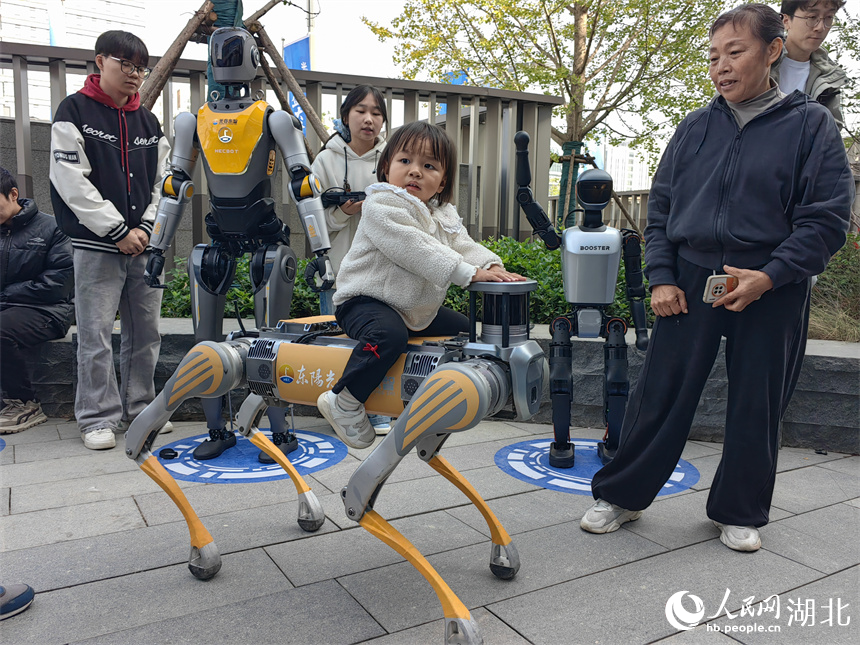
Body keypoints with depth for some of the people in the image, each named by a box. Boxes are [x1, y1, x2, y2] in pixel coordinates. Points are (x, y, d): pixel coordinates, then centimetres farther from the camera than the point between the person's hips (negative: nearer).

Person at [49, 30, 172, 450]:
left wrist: (145, 228, -4)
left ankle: (141, 408, 21)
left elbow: (163, 182, 11)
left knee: (145, 332, 8)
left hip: (145, 244, 5)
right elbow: (73, 182, -9)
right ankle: (98, 417, 8)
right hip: (97, 246, -5)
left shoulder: (148, 122, 14)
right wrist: (118, 231, -12)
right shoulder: (75, 112, 0)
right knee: (96, 335, -3)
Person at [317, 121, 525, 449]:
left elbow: (464, 245, 1)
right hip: (366, 300, -9)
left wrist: (492, 266, -22)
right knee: (389, 335, -38)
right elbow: (416, 251, -29)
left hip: (419, 308, 9)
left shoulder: (445, 215, 11)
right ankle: (344, 400, -22)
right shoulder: (381, 206, -18)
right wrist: (470, 273, -34)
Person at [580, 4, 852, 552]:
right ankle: (621, 496, 18)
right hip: (689, 284, 2)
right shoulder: (694, 128, 8)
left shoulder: (811, 125, 0)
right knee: (660, 396, 3)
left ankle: (739, 512, 28)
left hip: (771, 292, -1)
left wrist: (768, 277, -16)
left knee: (756, 408, 9)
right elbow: (660, 208, 10)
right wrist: (661, 277, -2)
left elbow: (827, 219, -4)